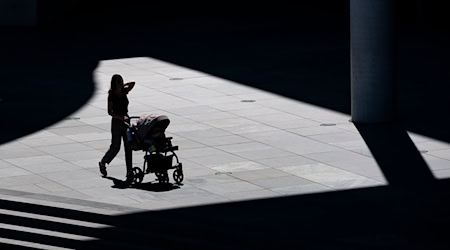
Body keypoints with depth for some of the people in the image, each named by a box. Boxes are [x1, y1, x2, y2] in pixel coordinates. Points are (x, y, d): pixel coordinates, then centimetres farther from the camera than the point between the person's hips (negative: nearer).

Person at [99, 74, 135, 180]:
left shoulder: (124, 92, 3)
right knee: (115, 147, -1)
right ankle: (103, 163, 24)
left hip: (125, 120, 5)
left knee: (128, 147, 1)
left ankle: (129, 171, 2)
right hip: (116, 121, -5)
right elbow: (110, 112, -14)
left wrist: (122, 86, 3)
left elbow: (133, 83, 11)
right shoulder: (111, 96, -12)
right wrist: (121, 117, -25)